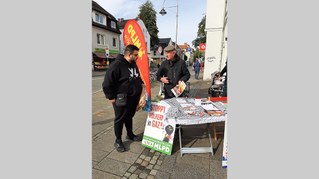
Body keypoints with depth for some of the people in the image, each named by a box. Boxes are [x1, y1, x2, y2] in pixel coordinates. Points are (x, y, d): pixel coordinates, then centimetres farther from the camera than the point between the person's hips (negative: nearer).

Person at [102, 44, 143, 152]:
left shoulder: (134, 64, 7)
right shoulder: (117, 65, -19)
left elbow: (138, 77, 25)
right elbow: (107, 83, -18)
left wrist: (141, 83, 15)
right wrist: (111, 97, -15)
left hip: (134, 98, 7)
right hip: (122, 99, -7)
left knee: (129, 116, 21)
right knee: (120, 119, 7)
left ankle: (130, 134, 40)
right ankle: (118, 140, 25)